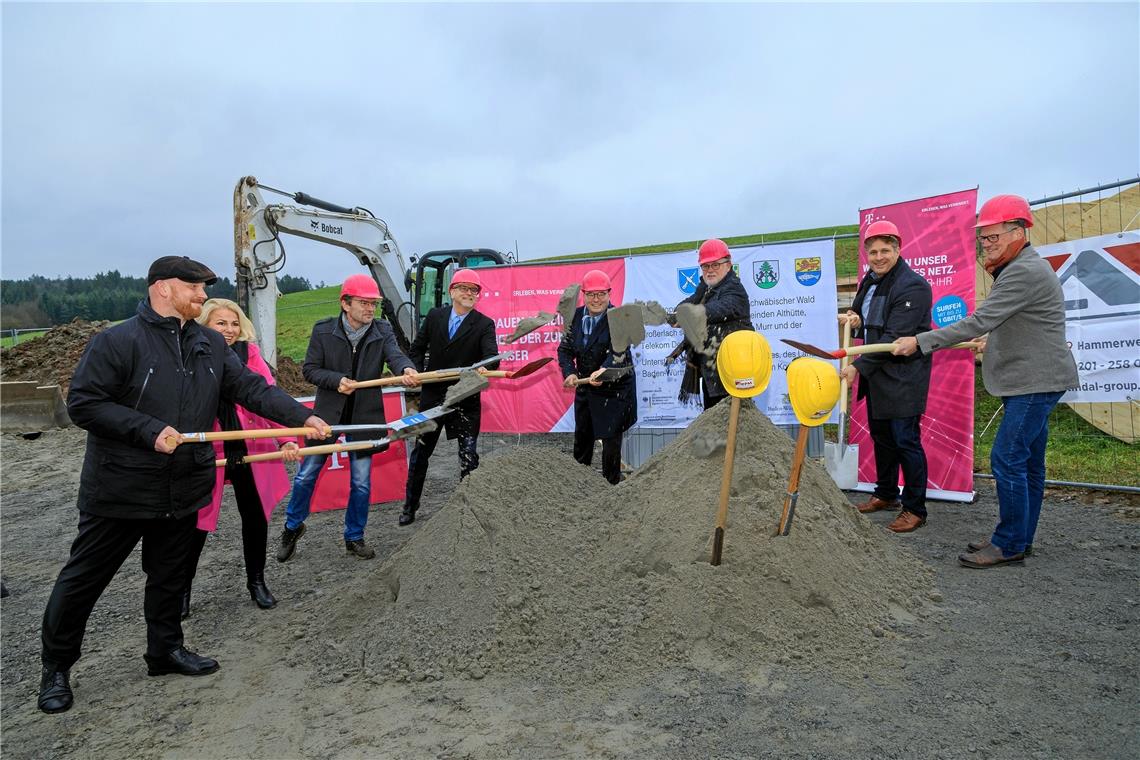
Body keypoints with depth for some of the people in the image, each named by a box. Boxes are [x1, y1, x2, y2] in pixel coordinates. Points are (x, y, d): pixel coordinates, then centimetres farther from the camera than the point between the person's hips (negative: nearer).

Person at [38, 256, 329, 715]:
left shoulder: (211, 345, 4)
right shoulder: (117, 342, -13)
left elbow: (251, 388, 0)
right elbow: (82, 403, -14)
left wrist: (302, 417, -12)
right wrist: (150, 431, -23)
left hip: (183, 488, 5)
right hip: (120, 489, -5)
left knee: (169, 575, 18)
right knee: (84, 578, 10)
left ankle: (166, 650, 35)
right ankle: (56, 668, 29)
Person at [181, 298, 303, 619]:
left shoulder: (249, 353, -2)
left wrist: (287, 440, -19)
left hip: (250, 449, 2)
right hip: (205, 453, -2)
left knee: (256, 517, 12)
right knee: (197, 523, 4)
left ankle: (256, 582, 33)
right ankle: (183, 589, 28)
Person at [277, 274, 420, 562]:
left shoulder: (382, 331, -4)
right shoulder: (323, 330, -7)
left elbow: (395, 354, -22)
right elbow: (309, 369, -4)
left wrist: (406, 369, -46)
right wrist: (337, 380, -22)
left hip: (364, 417, 1)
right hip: (327, 414, -1)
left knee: (361, 483, 8)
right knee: (306, 475, 9)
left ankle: (354, 538, 27)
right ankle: (293, 527, 34)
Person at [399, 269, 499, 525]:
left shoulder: (484, 324, -7)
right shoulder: (434, 316, 2)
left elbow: (492, 355, -22)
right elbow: (417, 348, 12)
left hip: (466, 400, -3)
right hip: (432, 396, 3)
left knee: (469, 455, -1)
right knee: (420, 452, 14)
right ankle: (409, 506, 31)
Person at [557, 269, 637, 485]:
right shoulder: (576, 316, 0)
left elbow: (619, 350, -29)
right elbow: (565, 348, -1)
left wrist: (604, 370, -47)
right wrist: (569, 373, -19)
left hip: (614, 389, -6)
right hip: (585, 387, 6)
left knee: (611, 438, -1)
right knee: (582, 436, 19)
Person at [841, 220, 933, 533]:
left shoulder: (912, 286, -17)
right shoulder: (869, 281, 11)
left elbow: (895, 337, -23)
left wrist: (859, 366, -23)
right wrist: (856, 324, 0)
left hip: (903, 378, -9)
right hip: (876, 375, 9)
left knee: (906, 441, -4)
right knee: (881, 437, 18)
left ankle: (915, 509, 9)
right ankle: (886, 494, 34)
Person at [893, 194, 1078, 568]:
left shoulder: (1024, 272, -19)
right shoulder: (1020, 269, 16)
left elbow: (979, 322, -25)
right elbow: (1001, 322, 26)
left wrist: (920, 341, -24)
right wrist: (996, 272, 14)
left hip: (1036, 382, -11)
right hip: (1033, 382, 11)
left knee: (1007, 459, -10)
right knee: (1027, 462, 14)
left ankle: (1009, 545, -1)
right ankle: (1020, 539, 23)